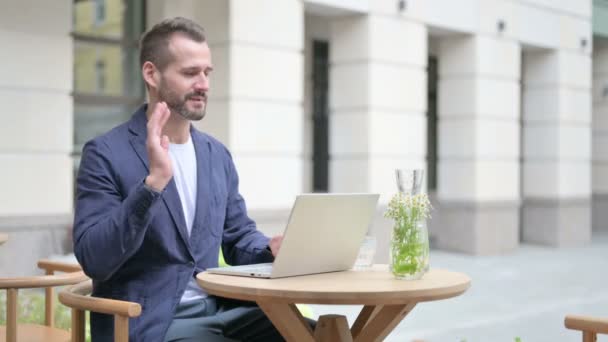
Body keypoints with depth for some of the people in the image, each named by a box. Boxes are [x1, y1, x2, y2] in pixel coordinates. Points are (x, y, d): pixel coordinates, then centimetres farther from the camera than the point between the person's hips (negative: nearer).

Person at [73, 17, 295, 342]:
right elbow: (93, 260, -17)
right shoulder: (106, 154, -7)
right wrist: (153, 183, -26)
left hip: (215, 310, 6)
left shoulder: (217, 154, 11)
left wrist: (270, 249, -6)